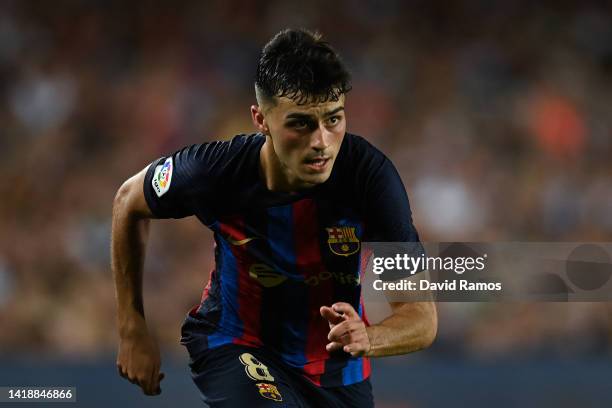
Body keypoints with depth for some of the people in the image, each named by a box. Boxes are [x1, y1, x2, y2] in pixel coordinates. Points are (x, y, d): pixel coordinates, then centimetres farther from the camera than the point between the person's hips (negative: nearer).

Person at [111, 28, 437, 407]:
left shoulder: (369, 173, -27)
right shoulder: (215, 170, -26)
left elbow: (422, 317, -25)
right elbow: (129, 202, -2)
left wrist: (367, 338, -48)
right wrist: (133, 329, -1)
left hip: (336, 361, 2)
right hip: (234, 344, -2)